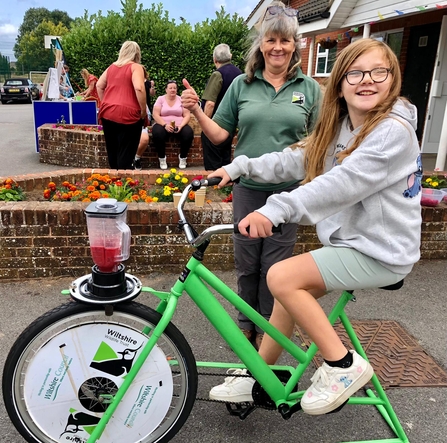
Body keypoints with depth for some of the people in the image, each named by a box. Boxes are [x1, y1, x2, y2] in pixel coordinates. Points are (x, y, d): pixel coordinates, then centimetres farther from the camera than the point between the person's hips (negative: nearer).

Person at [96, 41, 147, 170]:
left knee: (112, 151, 16)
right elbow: (139, 88, -18)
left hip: (107, 113, 6)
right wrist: (143, 111, -11)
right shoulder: (136, 67, -3)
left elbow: (99, 86, 19)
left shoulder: (112, 66, 17)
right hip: (127, 114, -6)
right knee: (125, 153, -1)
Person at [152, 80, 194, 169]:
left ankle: (182, 157, -7)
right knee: (157, 134, -36)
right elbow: (155, 115, -6)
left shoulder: (181, 100, 8)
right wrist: (165, 125, -21)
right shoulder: (160, 99, 4)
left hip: (179, 126, 1)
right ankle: (162, 158, -14)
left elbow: (187, 115, 0)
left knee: (189, 134, -30)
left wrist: (181, 126, -18)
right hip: (163, 125, -1)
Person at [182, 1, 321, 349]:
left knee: (274, 266, 8)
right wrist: (197, 111, -11)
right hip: (247, 187, 1)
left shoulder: (309, 88, 3)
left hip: (289, 190, -1)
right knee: (246, 262, 10)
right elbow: (220, 134, 3)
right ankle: (246, 322, 32)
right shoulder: (242, 85, 4)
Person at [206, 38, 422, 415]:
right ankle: (256, 378, 26)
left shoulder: (393, 130, -18)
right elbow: (296, 160, 6)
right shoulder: (341, 128, 9)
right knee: (290, 290, 9)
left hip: (380, 254, -9)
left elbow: (343, 182, -32)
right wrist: (239, 168, -2)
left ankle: (343, 365, -4)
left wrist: (276, 209, -39)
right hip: (350, 241, 9)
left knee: (281, 277, -19)